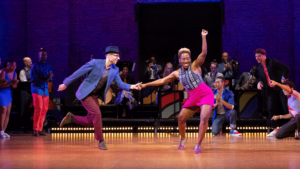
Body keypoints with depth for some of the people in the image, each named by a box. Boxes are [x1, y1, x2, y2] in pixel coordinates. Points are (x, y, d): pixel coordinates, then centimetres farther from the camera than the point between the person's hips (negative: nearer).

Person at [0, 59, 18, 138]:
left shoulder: (14, 73, 6)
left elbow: (14, 87, 10)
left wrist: (14, 84, -13)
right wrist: (10, 83, -28)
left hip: (9, 93, 7)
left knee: (8, 113, 1)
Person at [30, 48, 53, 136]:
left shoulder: (48, 66, 12)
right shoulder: (35, 66, -1)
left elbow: (50, 77, 8)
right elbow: (33, 79, -6)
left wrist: (49, 78, -16)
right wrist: (44, 80, -14)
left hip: (45, 89, 5)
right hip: (37, 88, -5)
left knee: (44, 110, 2)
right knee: (38, 108, -15)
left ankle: (40, 129, 8)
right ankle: (35, 129, -12)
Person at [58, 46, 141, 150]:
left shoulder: (115, 70, 0)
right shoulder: (95, 63, -16)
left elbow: (120, 84, -3)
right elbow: (79, 72, -11)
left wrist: (132, 87, -23)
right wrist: (65, 84, -6)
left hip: (95, 96, 7)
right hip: (85, 94, -7)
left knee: (91, 122, 7)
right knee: (97, 114, -19)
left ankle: (71, 118, 29)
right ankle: (101, 141, -6)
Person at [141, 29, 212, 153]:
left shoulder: (195, 66, -7)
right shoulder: (177, 73, 5)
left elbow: (204, 53, -21)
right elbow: (162, 81, 11)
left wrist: (203, 37, -31)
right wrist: (146, 85, 9)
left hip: (205, 94, -5)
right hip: (193, 97, 5)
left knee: (204, 118, -19)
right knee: (181, 118, 6)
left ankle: (198, 144, -10)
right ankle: (183, 139, 31)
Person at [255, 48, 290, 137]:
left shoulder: (272, 62, -10)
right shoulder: (260, 67, 10)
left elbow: (286, 68, -10)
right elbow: (260, 77, 21)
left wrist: (284, 79, -14)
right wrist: (259, 82, 0)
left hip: (280, 88, -6)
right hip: (271, 90, 6)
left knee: (286, 108, -6)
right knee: (271, 109, 0)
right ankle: (275, 129, 10)